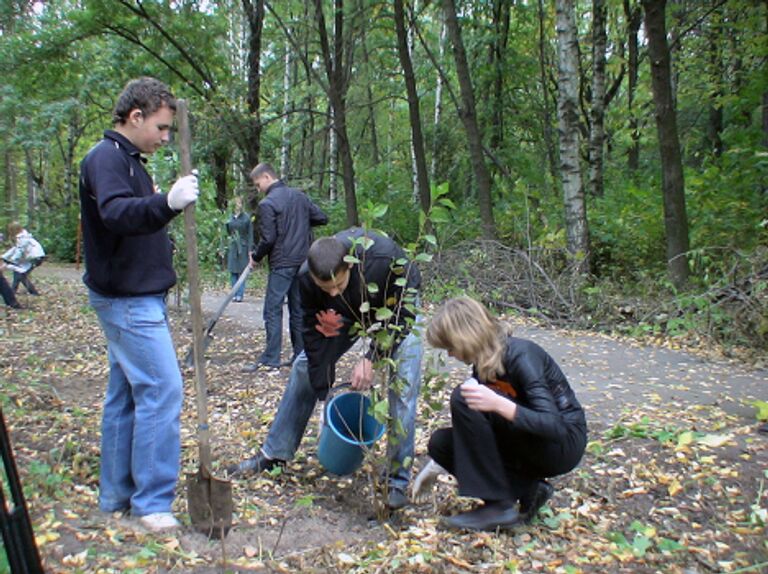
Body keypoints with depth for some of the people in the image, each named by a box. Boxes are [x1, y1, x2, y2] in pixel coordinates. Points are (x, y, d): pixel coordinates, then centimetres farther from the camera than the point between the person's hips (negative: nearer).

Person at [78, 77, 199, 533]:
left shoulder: (128, 159, 17)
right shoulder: (107, 157, -14)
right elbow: (116, 212, -34)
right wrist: (166, 203, -49)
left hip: (136, 298, 10)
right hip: (128, 301, -10)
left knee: (127, 393, 13)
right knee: (161, 391, -9)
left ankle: (118, 494, 23)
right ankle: (151, 501, 0)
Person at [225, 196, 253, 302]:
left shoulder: (246, 218, -4)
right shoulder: (230, 218, 9)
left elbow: (250, 234, -4)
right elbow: (228, 233, 17)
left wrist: (250, 250, -9)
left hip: (243, 247, -4)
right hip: (232, 248, 4)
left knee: (241, 271, -3)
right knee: (233, 271, 3)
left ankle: (240, 294, 1)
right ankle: (235, 294, 9)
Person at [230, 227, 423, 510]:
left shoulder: (385, 257, -43)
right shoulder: (307, 278, -31)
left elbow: (401, 313, -29)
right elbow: (316, 334, -21)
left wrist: (372, 358, -36)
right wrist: (325, 392, -20)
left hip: (397, 305, -3)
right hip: (350, 312, 3)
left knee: (403, 385, -17)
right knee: (305, 366, 2)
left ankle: (398, 479, -3)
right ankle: (273, 454, 17)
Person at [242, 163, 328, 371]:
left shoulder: (267, 203, -11)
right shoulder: (299, 196, 9)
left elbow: (268, 239, -14)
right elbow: (322, 218, 11)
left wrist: (255, 257, 3)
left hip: (281, 264, -7)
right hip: (303, 262, 7)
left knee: (272, 311, -2)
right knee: (298, 309, 11)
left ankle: (270, 359, -1)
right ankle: (300, 355, 15)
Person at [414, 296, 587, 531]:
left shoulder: (521, 355, -23)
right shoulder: (485, 359, 1)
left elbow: (554, 426, -30)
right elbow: (475, 413, 13)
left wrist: (497, 404, -41)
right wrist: (437, 462, 15)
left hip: (564, 443, -8)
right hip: (527, 441, 8)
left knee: (463, 399, -24)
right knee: (441, 441, -8)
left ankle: (499, 505, -17)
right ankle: (527, 489, -3)